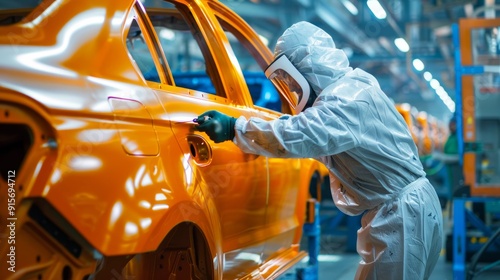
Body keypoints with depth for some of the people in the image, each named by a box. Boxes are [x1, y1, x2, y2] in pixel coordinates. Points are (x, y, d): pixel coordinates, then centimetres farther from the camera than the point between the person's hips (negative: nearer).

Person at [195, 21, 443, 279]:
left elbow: (297, 135, -34)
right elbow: (313, 134, 24)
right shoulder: (348, 90, 14)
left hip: (402, 212, -10)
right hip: (398, 209, 10)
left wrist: (235, 128, -27)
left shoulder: (348, 98, -20)